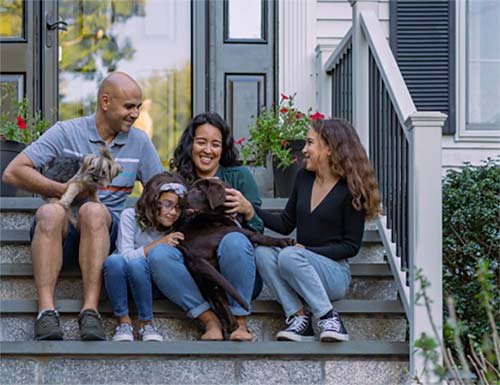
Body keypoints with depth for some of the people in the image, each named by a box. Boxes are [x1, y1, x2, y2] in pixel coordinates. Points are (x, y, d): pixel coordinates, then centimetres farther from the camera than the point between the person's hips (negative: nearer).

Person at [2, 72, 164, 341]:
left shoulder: (139, 142, 13)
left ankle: (90, 311, -41)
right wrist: (66, 191, -12)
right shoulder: (66, 132, 3)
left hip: (105, 231, 1)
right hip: (61, 232, -1)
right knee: (50, 212, -36)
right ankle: (46, 311, -44)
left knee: (93, 210, -34)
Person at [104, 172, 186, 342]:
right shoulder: (130, 216, -11)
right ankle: (123, 321, -20)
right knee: (114, 260, -35)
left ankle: (146, 323, -18)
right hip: (121, 283, -1)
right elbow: (125, 255, -19)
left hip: (149, 285, 1)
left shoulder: (176, 228, -3)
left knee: (137, 263, -34)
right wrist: (158, 244, -23)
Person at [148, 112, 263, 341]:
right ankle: (210, 320, -22)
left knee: (234, 241, -33)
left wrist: (247, 210, -18)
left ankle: (240, 322, -16)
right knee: (158, 254, -25)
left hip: (238, 279, -1)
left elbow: (258, 232, 3)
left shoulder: (239, 176, 6)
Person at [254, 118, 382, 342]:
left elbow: (351, 246, -7)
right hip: (299, 273, 6)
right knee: (263, 252, -22)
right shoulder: (304, 178, 11)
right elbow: (286, 225, 17)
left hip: (334, 272, -6)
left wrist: (307, 250, -16)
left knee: (290, 256, -33)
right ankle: (298, 317, -26)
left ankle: (329, 319, -27)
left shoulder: (350, 190, -7)